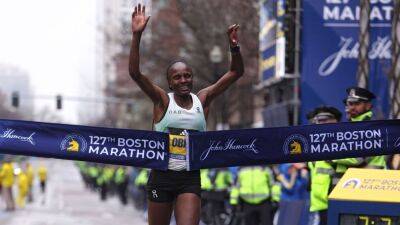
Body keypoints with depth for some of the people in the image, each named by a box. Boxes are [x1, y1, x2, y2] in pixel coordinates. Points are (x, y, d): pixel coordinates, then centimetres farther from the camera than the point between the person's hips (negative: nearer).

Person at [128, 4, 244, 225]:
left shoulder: (202, 100, 6)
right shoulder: (162, 100, -2)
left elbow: (235, 73, 6)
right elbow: (134, 72, -14)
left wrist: (234, 47, -12)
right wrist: (137, 36, -23)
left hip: (190, 178, 1)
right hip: (162, 176, -1)